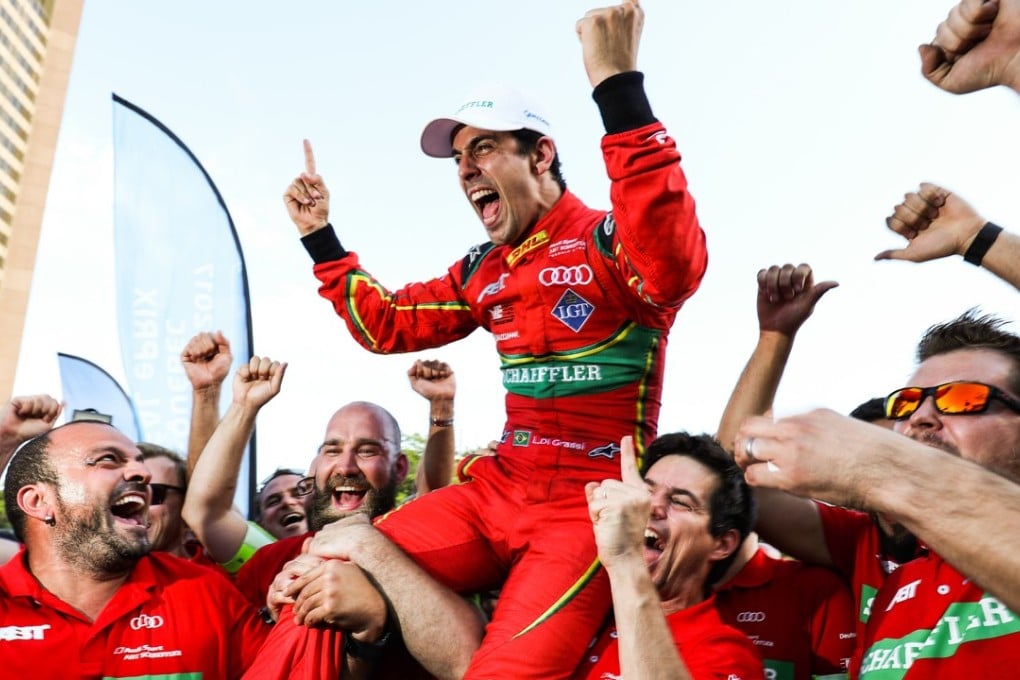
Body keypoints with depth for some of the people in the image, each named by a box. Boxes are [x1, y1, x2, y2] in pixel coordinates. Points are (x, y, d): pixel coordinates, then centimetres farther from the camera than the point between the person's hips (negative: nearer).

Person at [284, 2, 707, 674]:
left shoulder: (611, 242, -7)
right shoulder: (485, 273, 15)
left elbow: (677, 265, -32)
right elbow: (386, 325, 25)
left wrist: (619, 87, -37)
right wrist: (320, 238, 19)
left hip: (590, 506, -6)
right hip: (498, 488, 6)